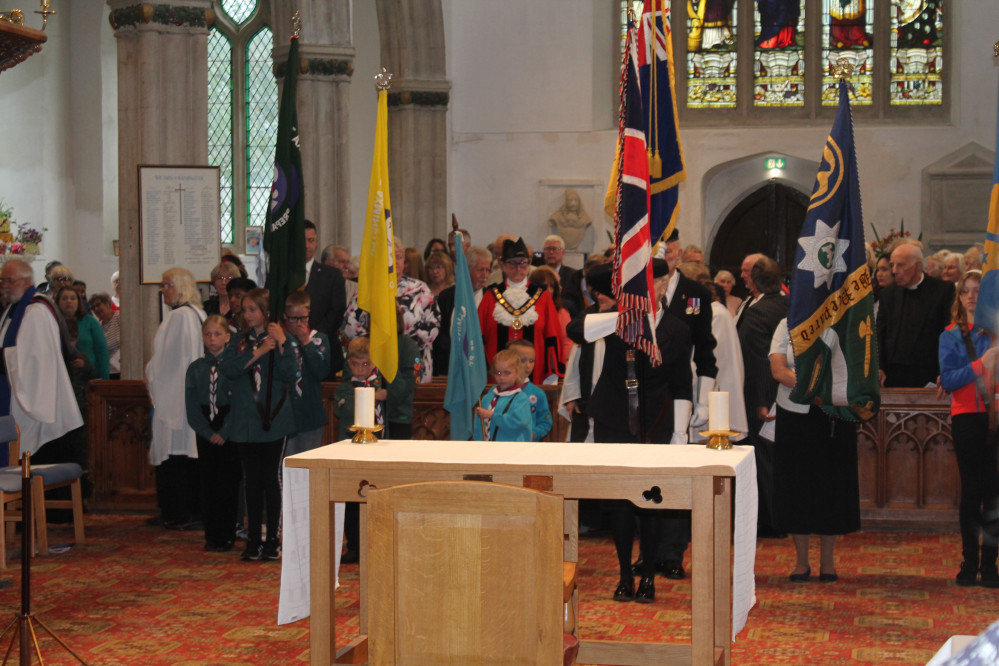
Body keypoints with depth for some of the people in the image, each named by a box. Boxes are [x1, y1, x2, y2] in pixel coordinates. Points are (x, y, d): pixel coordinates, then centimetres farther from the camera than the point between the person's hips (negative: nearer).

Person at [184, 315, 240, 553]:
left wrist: (224, 432, -14)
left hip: (230, 433, -3)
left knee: (228, 482, -1)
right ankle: (211, 535, 13)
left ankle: (227, 536, 6)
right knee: (207, 483, 5)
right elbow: (192, 407, 3)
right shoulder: (195, 368, 5)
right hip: (205, 433, 3)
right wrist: (209, 433, -8)